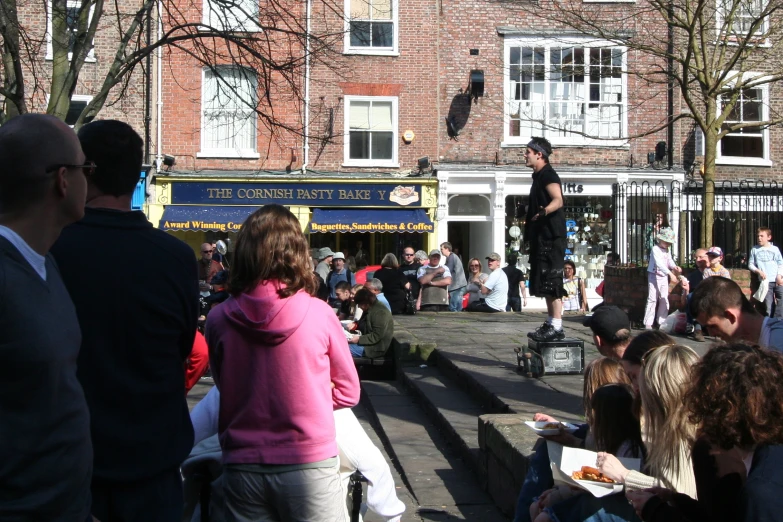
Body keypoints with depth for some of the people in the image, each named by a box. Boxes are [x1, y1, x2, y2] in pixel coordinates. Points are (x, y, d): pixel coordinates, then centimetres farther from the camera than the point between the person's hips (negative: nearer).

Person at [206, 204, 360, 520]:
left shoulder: (220, 319, -8)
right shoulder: (318, 313, -11)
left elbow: (224, 385, 8)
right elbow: (348, 392, 1)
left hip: (242, 466, 2)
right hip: (307, 464, -2)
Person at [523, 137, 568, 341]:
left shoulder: (548, 175, -12)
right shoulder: (539, 176, 18)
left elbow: (558, 200, -29)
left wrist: (544, 211, -47)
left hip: (551, 236, -10)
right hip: (542, 236, 10)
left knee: (551, 281, -11)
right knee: (543, 282, 12)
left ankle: (557, 327, -11)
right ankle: (550, 323, 18)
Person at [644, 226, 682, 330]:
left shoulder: (667, 250, 9)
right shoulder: (655, 249, -16)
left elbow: (669, 261, 8)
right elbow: (659, 263, -27)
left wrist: (674, 267, -16)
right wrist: (670, 273, -35)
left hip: (664, 277, 7)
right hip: (654, 276, -7)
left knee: (664, 299, 7)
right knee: (652, 299, -8)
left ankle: (662, 321, 14)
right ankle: (648, 323, -6)